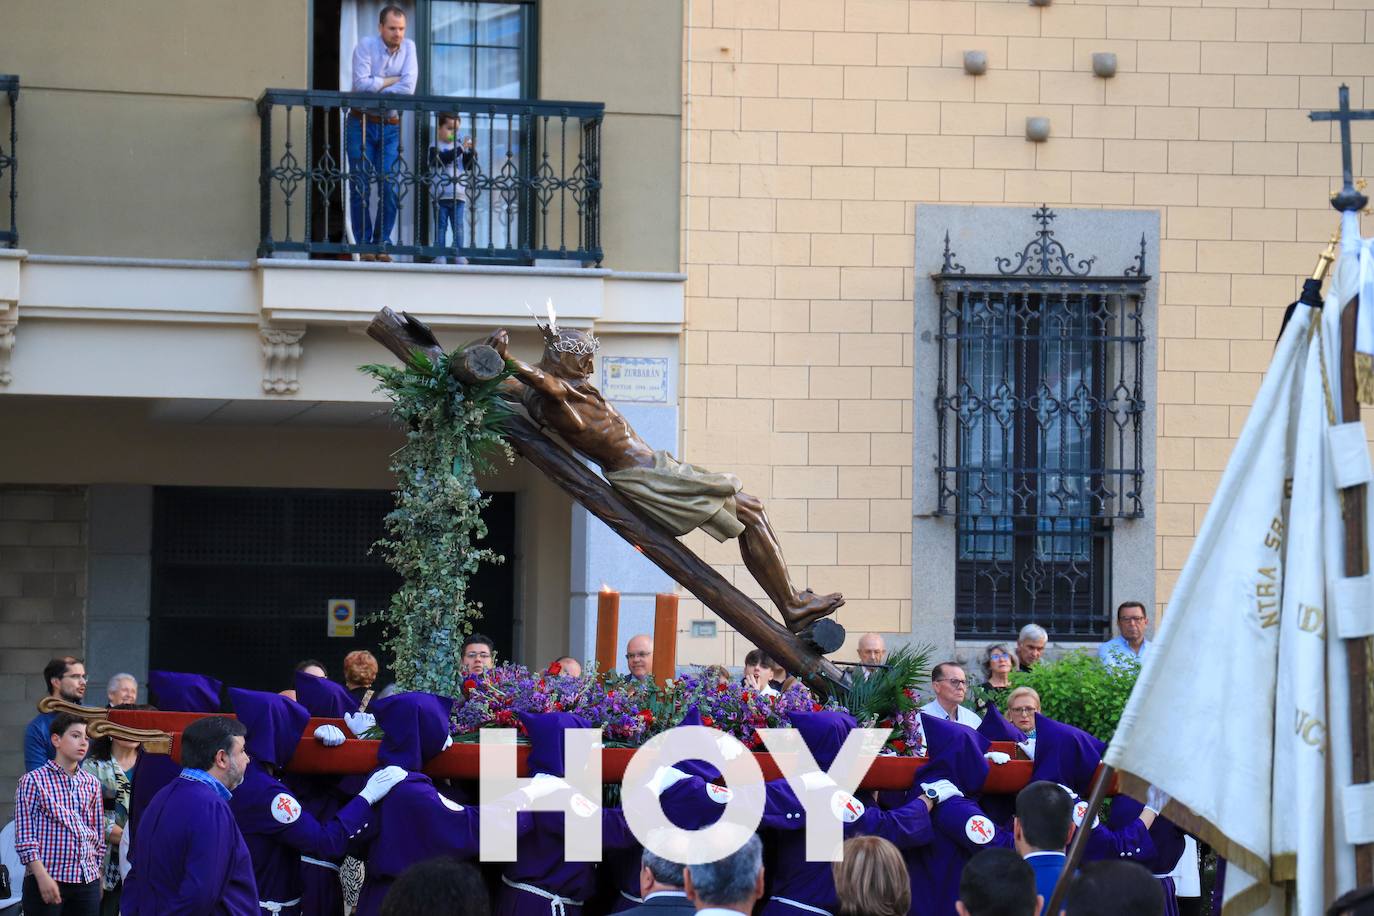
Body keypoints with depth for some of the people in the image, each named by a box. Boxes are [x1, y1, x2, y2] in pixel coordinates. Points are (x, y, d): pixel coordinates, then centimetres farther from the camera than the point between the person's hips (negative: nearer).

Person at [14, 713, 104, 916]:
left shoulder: (91, 784, 14)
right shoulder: (33, 781, -1)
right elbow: (24, 838, -6)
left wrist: (98, 876, 13)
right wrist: (43, 876, -14)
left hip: (88, 881, 5)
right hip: (46, 880, -5)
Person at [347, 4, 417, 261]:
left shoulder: (408, 48, 0)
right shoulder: (365, 46, -8)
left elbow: (408, 88, -13)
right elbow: (361, 84, -21)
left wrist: (376, 88, -15)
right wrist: (391, 81, -11)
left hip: (390, 126, 2)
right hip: (362, 123, -2)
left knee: (389, 187, -4)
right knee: (361, 186, -5)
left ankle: (382, 246, 3)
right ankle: (364, 246, -1)